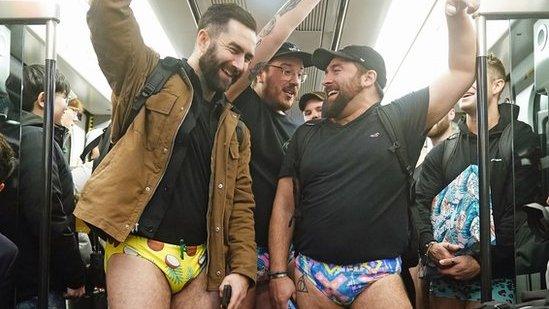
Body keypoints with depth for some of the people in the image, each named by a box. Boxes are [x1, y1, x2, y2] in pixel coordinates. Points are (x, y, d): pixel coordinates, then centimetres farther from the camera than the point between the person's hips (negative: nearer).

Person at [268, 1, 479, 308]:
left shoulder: (399, 119, 4)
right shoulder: (306, 135, 10)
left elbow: (463, 71, 4)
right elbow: (284, 205, 6)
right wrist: (279, 273, -1)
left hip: (378, 276, -2)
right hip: (311, 274, 3)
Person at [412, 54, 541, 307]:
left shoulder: (521, 140, -2)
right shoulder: (442, 151, 11)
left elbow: (522, 211, -11)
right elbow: (420, 202, 4)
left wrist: (482, 261, -19)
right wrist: (429, 244, -15)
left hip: (495, 274, -4)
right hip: (444, 271, 4)